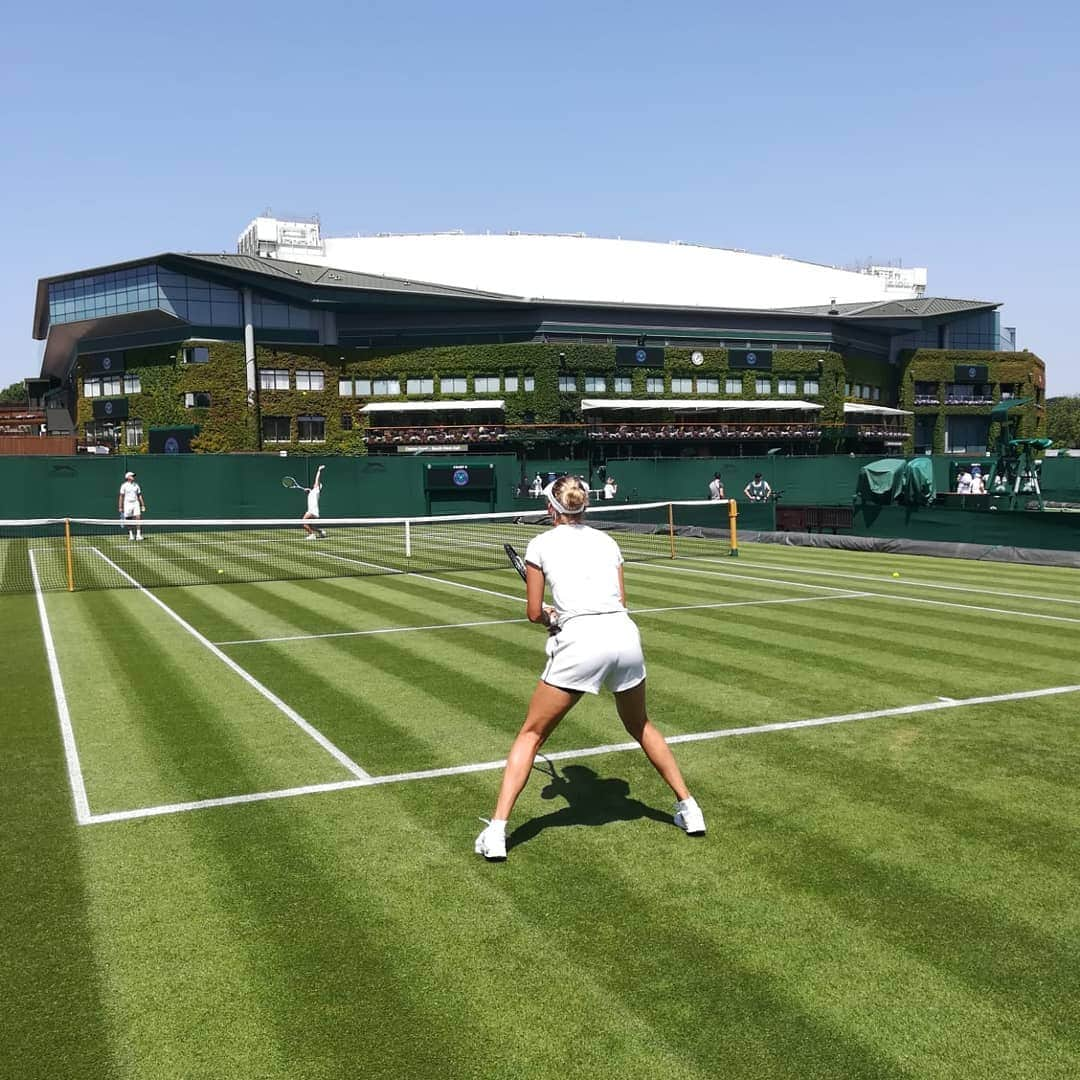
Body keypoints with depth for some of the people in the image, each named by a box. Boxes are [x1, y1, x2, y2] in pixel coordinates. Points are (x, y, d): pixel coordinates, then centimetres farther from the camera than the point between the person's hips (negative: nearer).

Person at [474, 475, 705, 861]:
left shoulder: (541, 544, 9)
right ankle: (688, 807, 31)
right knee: (640, 726, 29)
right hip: (625, 633, 4)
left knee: (531, 734, 11)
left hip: (579, 641, -4)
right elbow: (620, 600, 17)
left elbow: (535, 613, 9)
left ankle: (496, 830, 6)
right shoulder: (606, 540, 20)